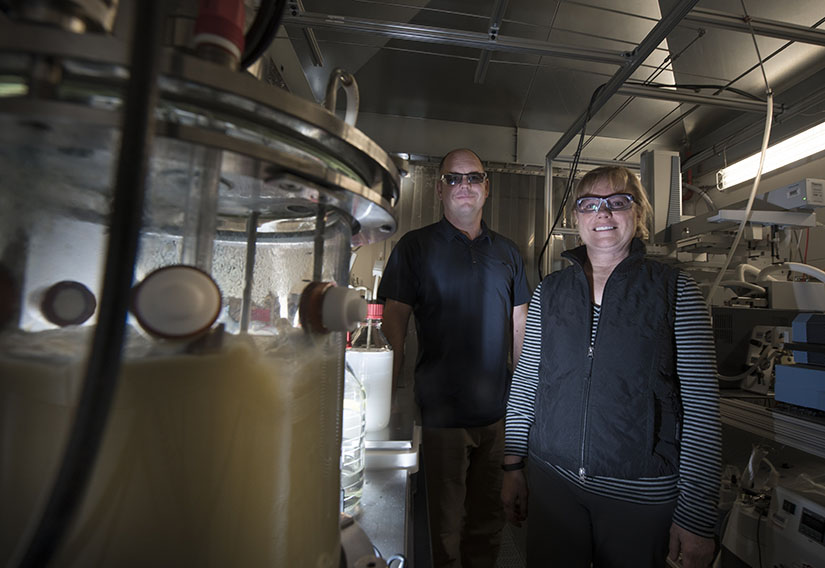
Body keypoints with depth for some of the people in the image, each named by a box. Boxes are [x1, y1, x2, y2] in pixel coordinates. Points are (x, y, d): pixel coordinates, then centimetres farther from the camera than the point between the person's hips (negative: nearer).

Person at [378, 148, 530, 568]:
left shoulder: (507, 252, 9)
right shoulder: (415, 246, -3)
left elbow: (519, 326, 12)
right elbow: (394, 321, -6)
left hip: (499, 410, 4)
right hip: (442, 410, -4)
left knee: (489, 518, 22)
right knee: (446, 522, 14)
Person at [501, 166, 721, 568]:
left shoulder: (675, 289, -4)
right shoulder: (548, 291, 2)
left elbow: (701, 403, -7)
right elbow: (525, 382, 5)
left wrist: (696, 517, -7)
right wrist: (513, 466, 4)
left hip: (642, 495, -1)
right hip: (551, 479, 2)